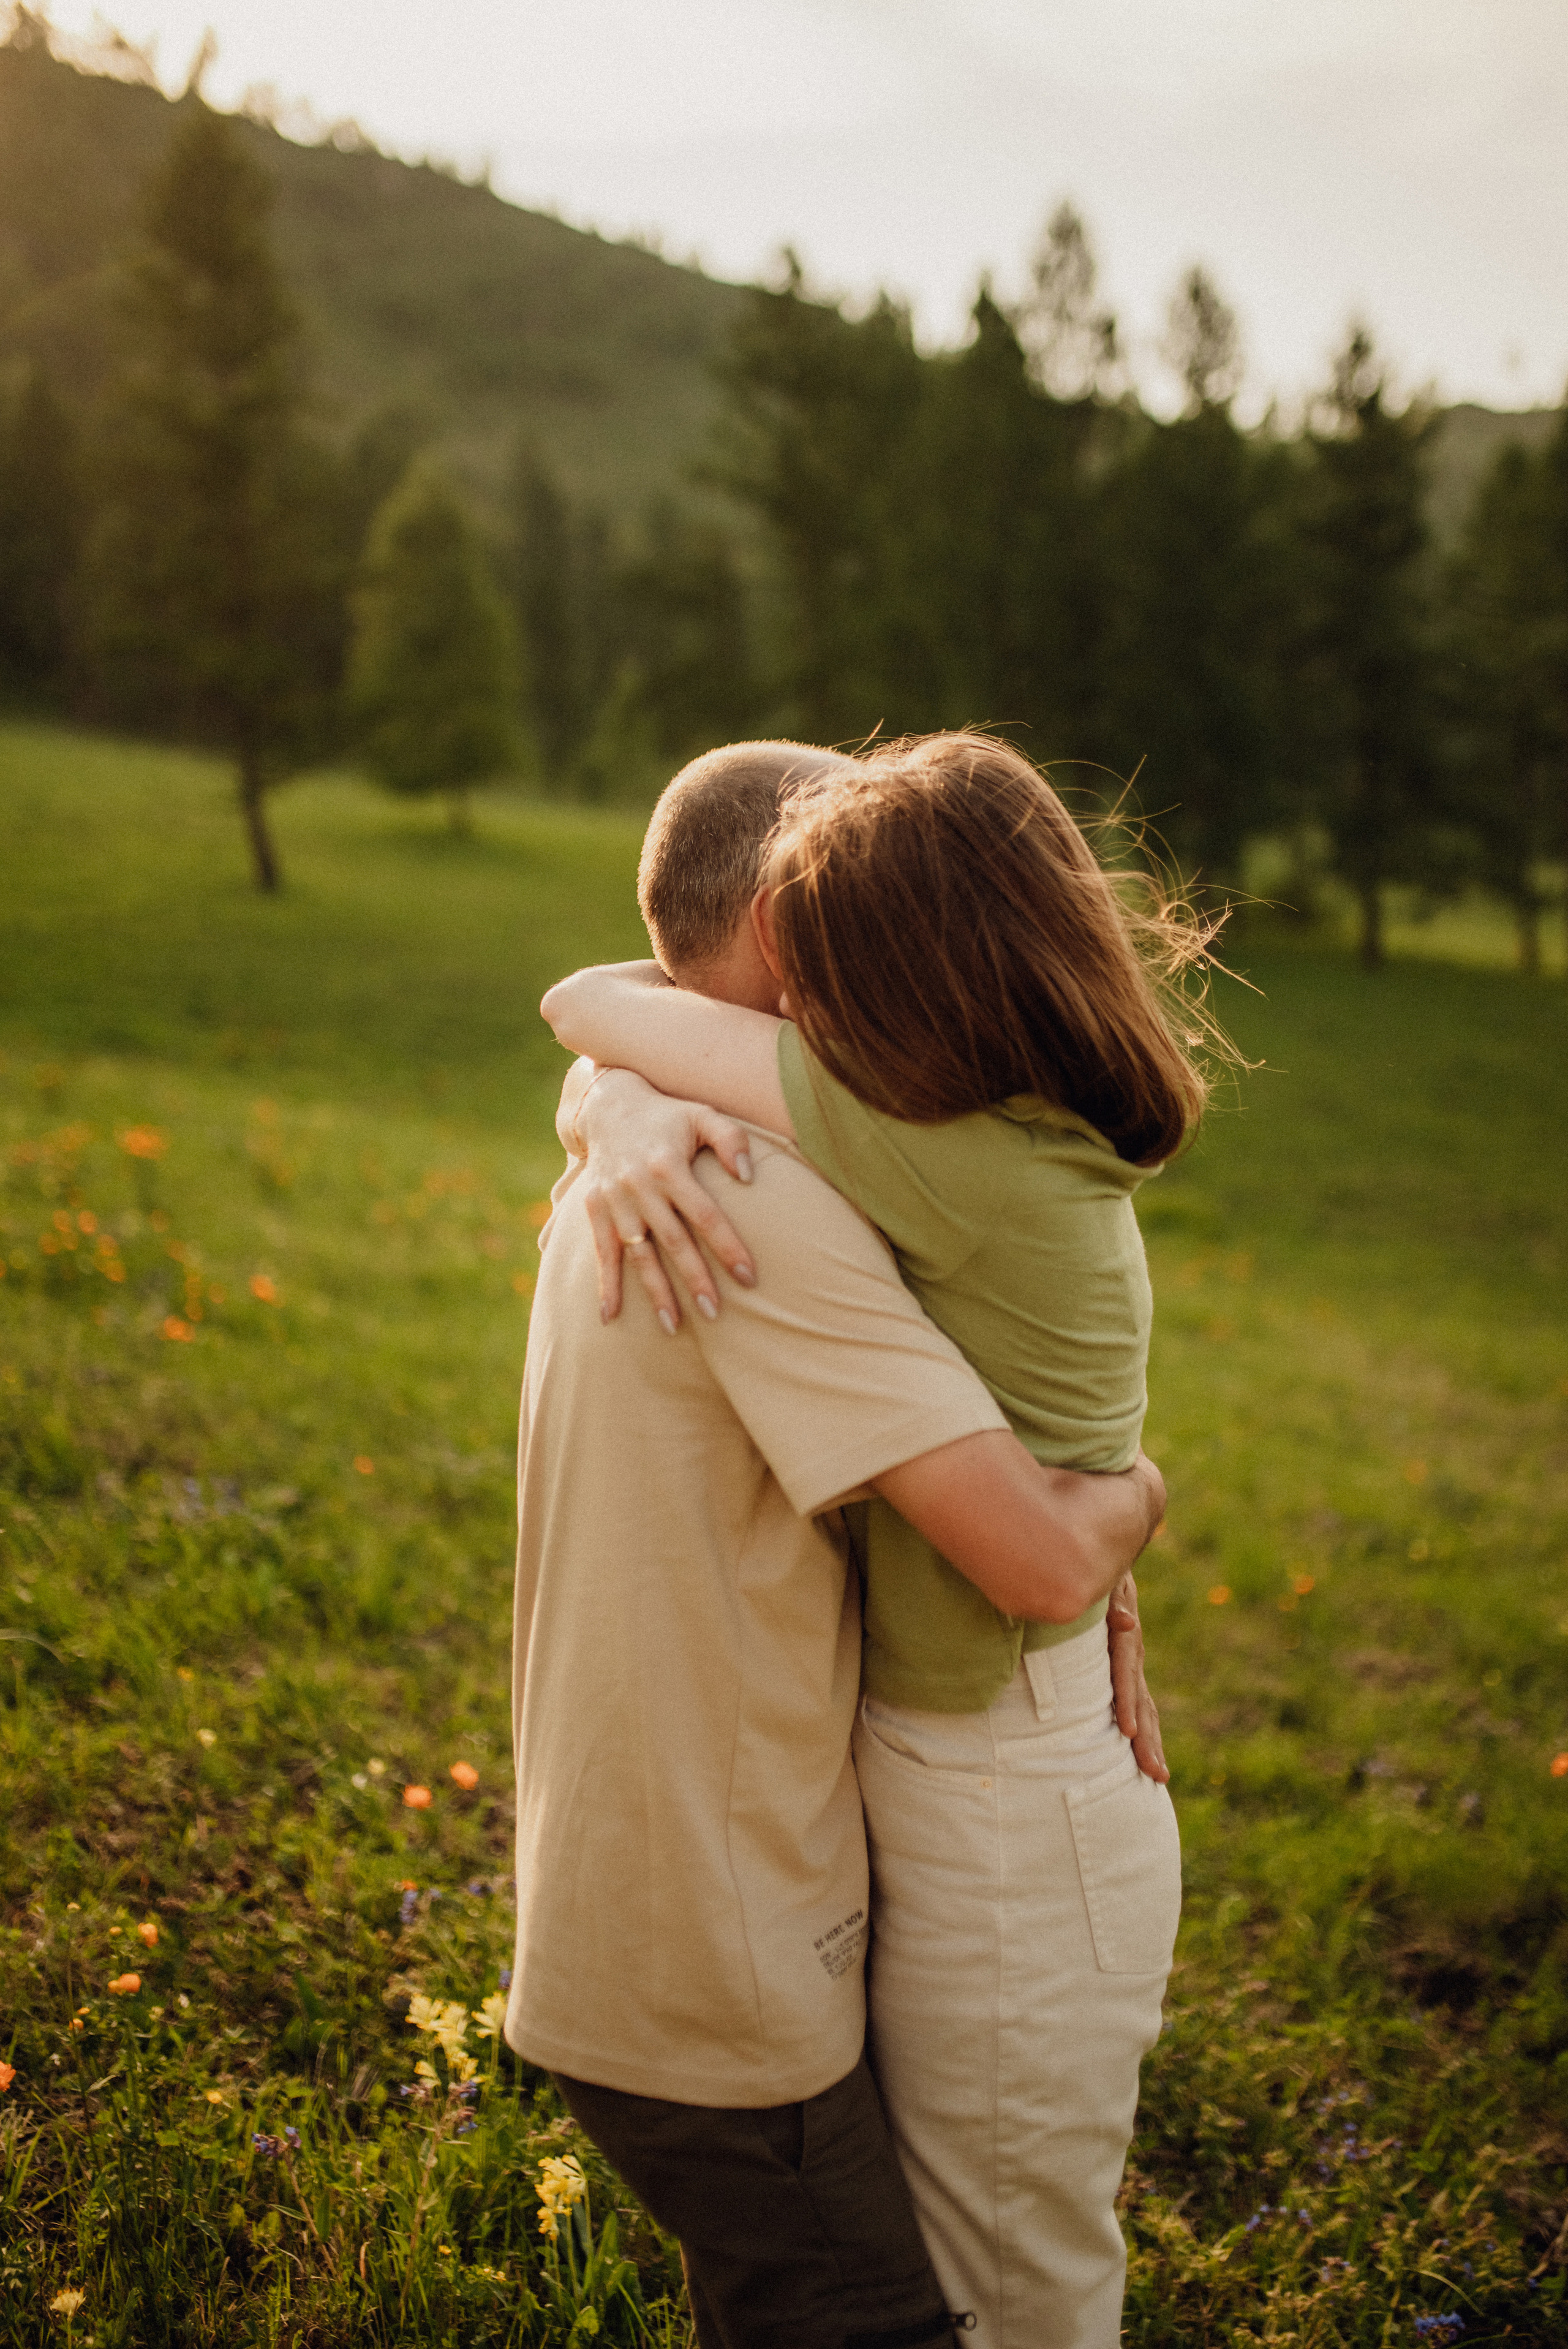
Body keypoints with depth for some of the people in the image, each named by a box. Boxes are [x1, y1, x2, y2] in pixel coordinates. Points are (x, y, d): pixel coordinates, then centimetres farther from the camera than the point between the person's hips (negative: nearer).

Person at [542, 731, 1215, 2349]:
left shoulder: (979, 1174, -29)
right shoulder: (1029, 1131, -2)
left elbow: (590, 1005, -25)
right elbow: (615, 1053, 4)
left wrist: (622, 1047, -6)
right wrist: (622, 1126, -14)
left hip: (1007, 1838, -8)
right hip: (926, 1773, 9)